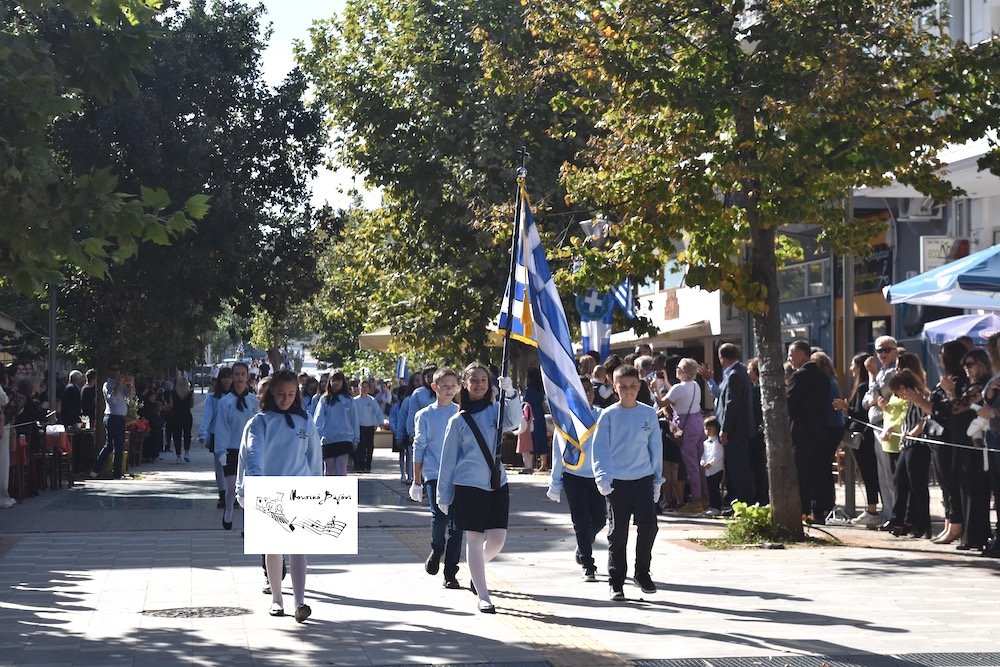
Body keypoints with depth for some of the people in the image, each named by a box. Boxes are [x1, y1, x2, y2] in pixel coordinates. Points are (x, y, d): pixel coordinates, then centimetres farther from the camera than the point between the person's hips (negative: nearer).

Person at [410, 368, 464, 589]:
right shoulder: (425, 415, 5)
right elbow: (419, 448, 7)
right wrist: (416, 481, 6)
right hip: (433, 473, -1)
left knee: (456, 524, 0)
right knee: (439, 517, -18)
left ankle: (451, 573, 9)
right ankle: (436, 551, 13)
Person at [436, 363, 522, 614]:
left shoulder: (496, 411, 6)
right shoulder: (458, 420, 3)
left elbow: (514, 421, -15)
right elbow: (448, 459, 6)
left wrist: (510, 393, -29)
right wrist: (444, 496, 6)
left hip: (497, 483, 2)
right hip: (469, 484, -2)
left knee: (497, 538, -2)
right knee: (475, 539, 0)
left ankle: (476, 569, 31)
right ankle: (483, 597, 6)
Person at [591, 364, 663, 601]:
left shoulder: (649, 414, 6)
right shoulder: (609, 415, 0)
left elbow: (656, 447, 12)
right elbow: (600, 448, -3)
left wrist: (657, 479, 11)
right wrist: (602, 477, -16)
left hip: (644, 478, 2)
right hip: (617, 481, -2)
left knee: (648, 526, -7)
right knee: (617, 532, 2)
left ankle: (642, 573, 13)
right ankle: (616, 583, 9)